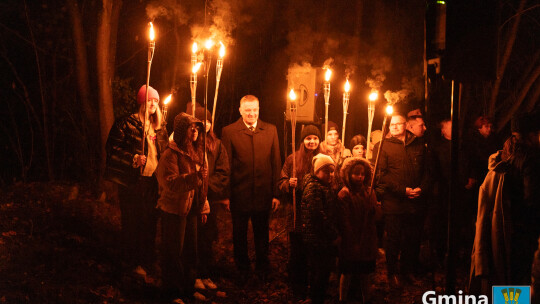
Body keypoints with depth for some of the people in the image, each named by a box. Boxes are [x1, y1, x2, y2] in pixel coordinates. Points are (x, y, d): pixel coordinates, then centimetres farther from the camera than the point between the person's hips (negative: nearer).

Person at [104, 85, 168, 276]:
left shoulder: (159, 127, 15)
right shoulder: (126, 124, -3)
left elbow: (164, 152, 26)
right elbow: (112, 148, -9)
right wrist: (134, 159, -17)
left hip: (153, 182, 5)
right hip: (132, 182, -5)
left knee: (150, 222, 9)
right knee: (132, 223, 1)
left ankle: (146, 262, 21)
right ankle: (133, 262, 13)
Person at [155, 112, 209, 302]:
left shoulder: (195, 153, 12)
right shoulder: (171, 154, -14)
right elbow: (171, 183, -24)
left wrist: (203, 207, 18)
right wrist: (194, 177, -35)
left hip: (190, 210, 8)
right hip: (174, 210, -8)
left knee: (190, 251, 14)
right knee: (173, 253, 2)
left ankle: (188, 288, 27)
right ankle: (173, 292, 14)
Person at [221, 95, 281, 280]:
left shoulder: (270, 130, 2)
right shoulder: (229, 131, -4)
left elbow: (276, 163, 2)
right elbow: (226, 166, -5)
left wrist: (276, 193, -1)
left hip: (263, 194, 1)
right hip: (239, 194, -1)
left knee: (262, 234, 15)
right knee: (239, 235, 13)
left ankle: (262, 268, 33)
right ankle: (242, 270, 31)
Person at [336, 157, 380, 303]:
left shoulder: (369, 192, 7)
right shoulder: (344, 194, -11)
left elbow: (378, 215, 4)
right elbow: (344, 222, -13)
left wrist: (374, 208, -18)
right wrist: (353, 242, -15)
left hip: (367, 241, 5)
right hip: (351, 243, -4)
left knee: (365, 274, 14)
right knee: (347, 274, 5)